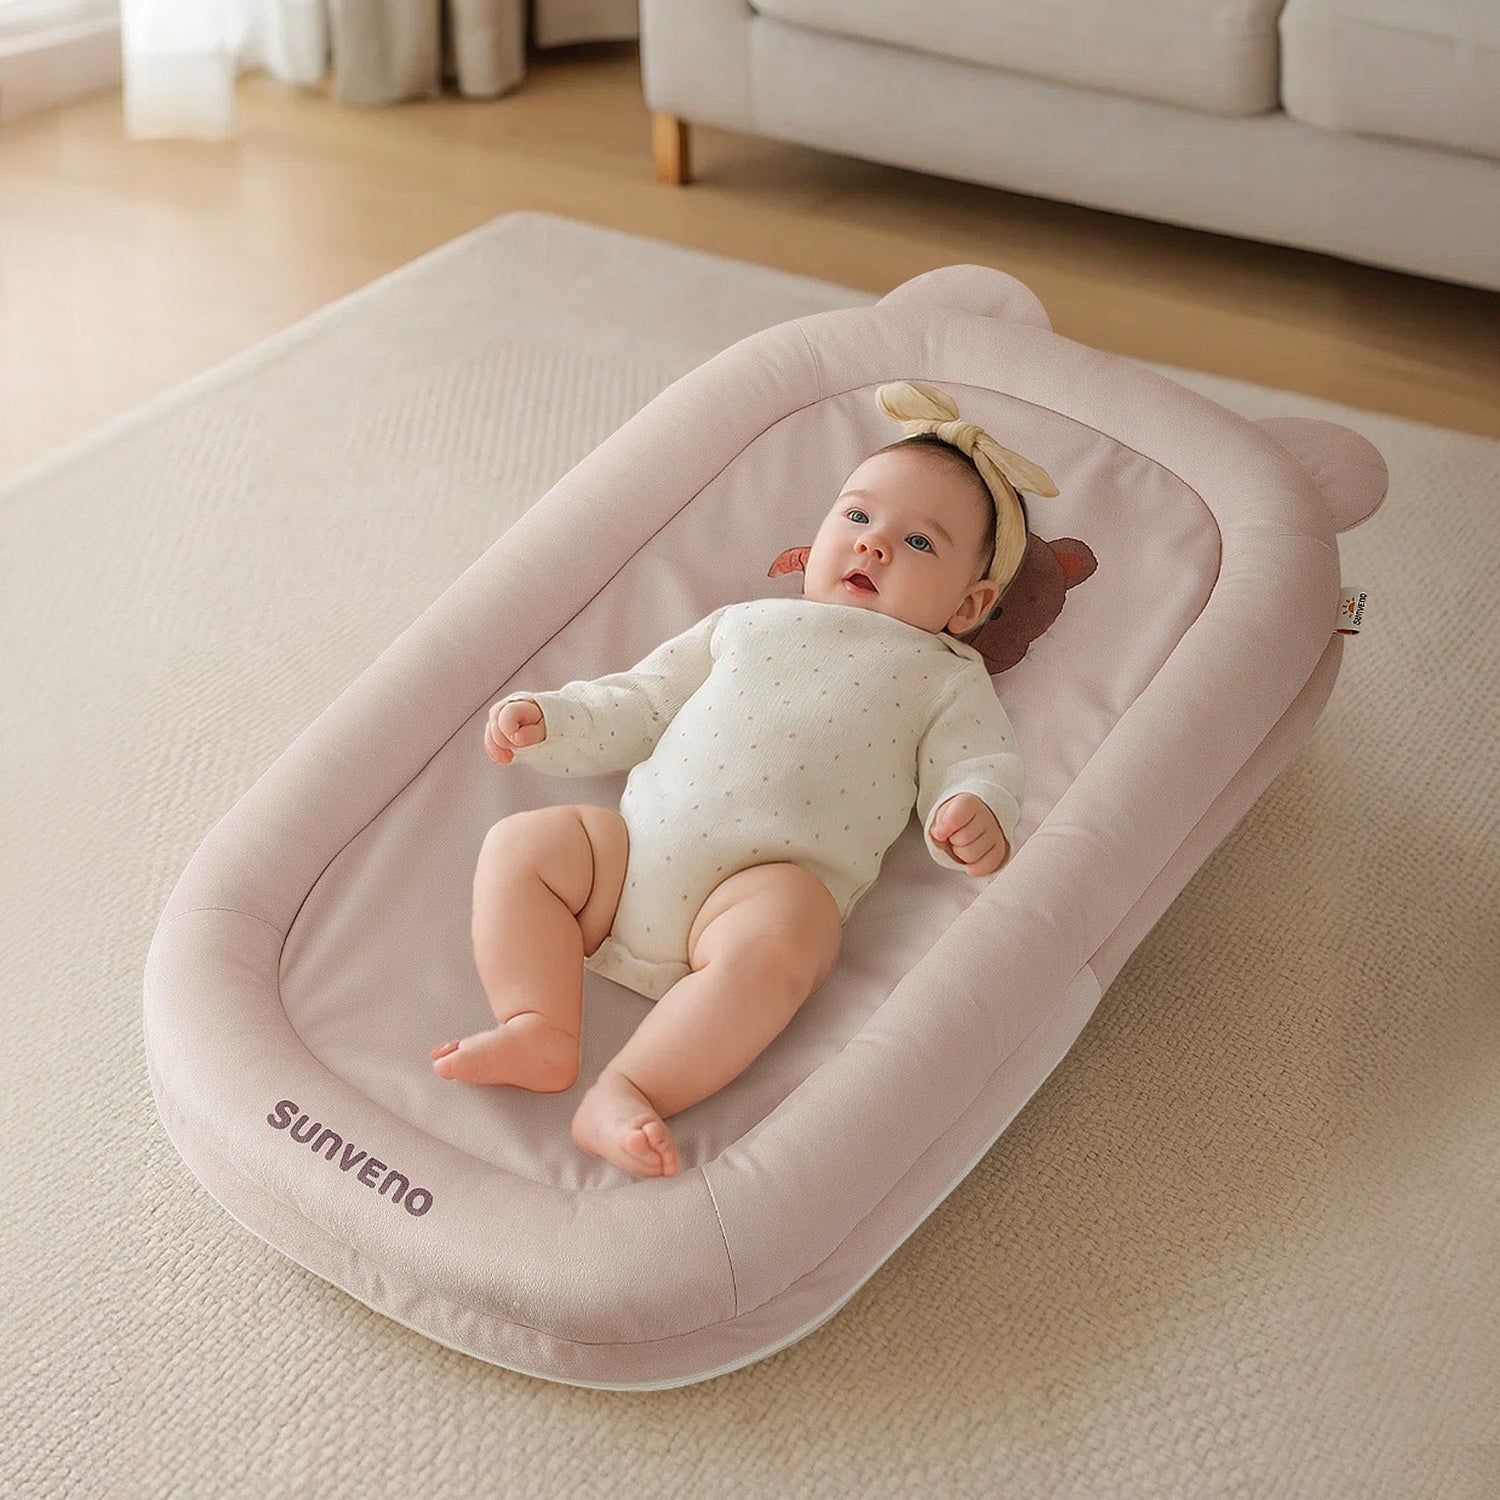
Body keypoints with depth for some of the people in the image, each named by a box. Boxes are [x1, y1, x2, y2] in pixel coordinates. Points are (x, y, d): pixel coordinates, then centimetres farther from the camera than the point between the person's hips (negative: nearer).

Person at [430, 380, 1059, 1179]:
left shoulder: (946, 676, 20)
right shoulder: (745, 624, 30)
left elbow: (982, 767, 7)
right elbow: (636, 706, 30)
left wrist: (974, 816, -18)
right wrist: (546, 719, 14)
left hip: (777, 874, -5)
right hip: (638, 841, 5)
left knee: (773, 947, -36)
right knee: (519, 845, -12)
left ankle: (627, 1090, -35)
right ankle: (539, 1030, -19)